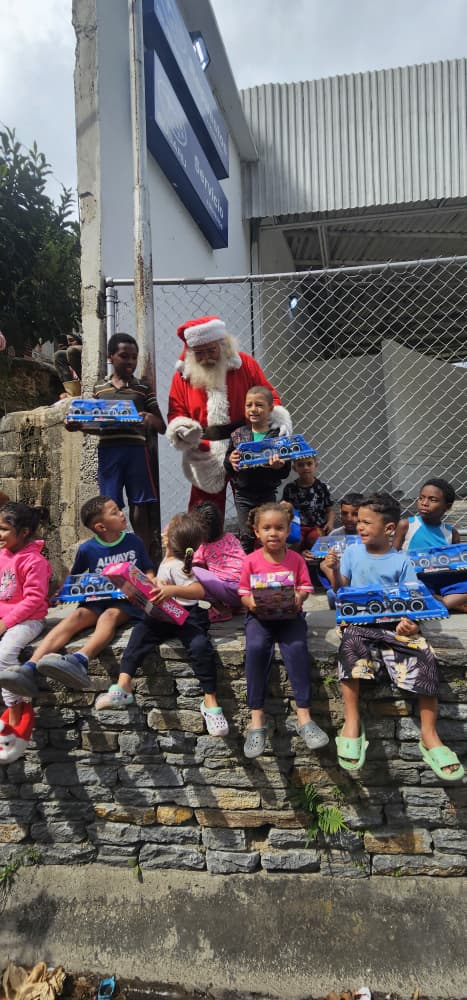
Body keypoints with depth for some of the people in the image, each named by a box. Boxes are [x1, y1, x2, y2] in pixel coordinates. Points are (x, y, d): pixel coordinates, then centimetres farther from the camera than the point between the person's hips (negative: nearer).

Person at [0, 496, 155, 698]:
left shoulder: (133, 541, 3)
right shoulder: (87, 549, 1)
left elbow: (148, 572, 12)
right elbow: (74, 576, 18)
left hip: (127, 601, -1)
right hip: (97, 601, 2)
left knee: (109, 615, -34)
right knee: (76, 616, -28)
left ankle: (79, 661, -62)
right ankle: (29, 668, -43)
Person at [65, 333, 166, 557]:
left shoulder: (143, 388, 6)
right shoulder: (99, 389, 12)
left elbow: (162, 427, 6)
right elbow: (97, 426, 18)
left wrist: (151, 419, -16)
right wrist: (77, 425, -1)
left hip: (136, 449, -1)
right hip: (108, 450, 2)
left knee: (140, 505, 1)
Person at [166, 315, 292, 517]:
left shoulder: (244, 364, 1)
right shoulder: (183, 375, 4)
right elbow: (175, 413, 6)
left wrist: (279, 420, -10)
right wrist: (182, 429, -15)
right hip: (206, 459, 1)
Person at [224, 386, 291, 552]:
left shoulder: (278, 435, -6)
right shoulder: (238, 434, 1)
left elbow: (285, 473, -3)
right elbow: (227, 464, 9)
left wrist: (279, 466, -25)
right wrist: (230, 460, -13)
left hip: (267, 493, -1)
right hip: (243, 493, 2)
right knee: (246, 536, 9)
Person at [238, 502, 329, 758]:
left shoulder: (296, 559, 5)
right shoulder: (251, 561, 2)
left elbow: (305, 587, 5)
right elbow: (244, 592, 4)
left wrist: (299, 597, -18)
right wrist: (249, 601, -19)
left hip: (289, 615, 1)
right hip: (259, 615, 0)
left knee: (297, 648, -30)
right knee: (255, 648, -30)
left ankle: (303, 716, -19)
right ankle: (257, 718, -20)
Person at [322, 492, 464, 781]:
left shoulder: (402, 561, 2)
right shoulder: (352, 552, 6)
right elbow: (341, 591, 7)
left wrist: (411, 622, -20)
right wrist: (334, 571, -13)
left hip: (395, 623, 0)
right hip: (359, 621, 0)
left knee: (425, 658, -22)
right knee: (351, 644, -33)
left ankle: (429, 734, -5)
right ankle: (352, 721, -19)